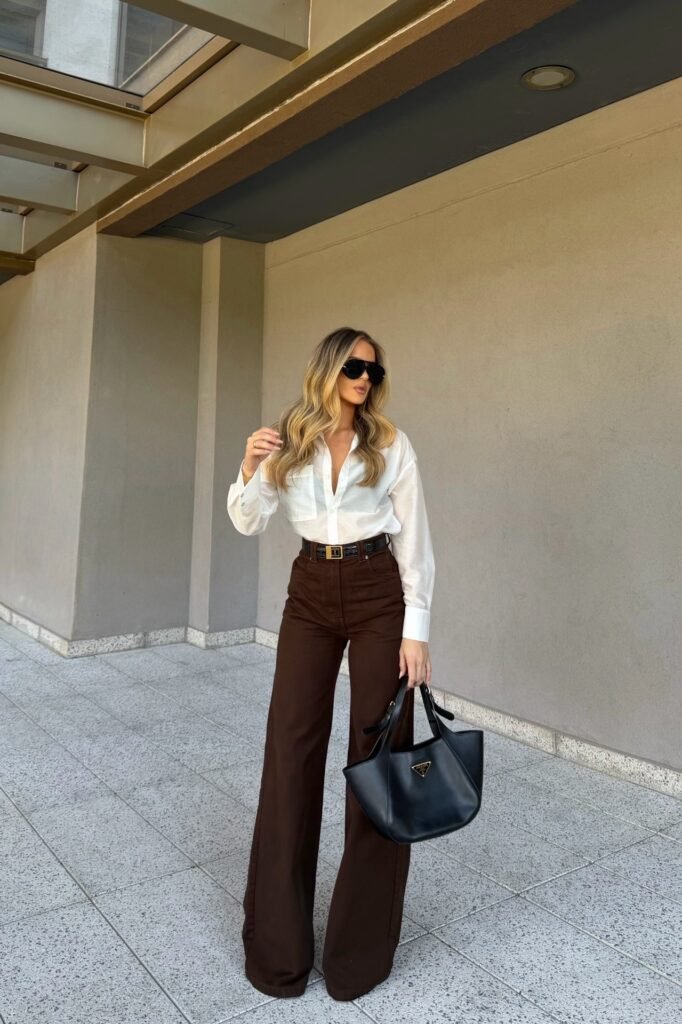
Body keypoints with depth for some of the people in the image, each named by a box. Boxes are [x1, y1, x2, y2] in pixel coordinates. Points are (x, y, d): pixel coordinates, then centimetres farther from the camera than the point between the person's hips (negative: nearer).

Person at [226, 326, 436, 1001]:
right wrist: (250, 468, -16)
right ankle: (278, 943, 20)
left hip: (378, 594, -2)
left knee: (378, 750, 3)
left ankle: (361, 944, 22)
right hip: (310, 594, 2)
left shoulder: (390, 445, -2)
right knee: (290, 748, 2)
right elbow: (247, 523, 3)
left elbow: (414, 541, -2)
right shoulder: (290, 439, 4)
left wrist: (416, 629, -7)